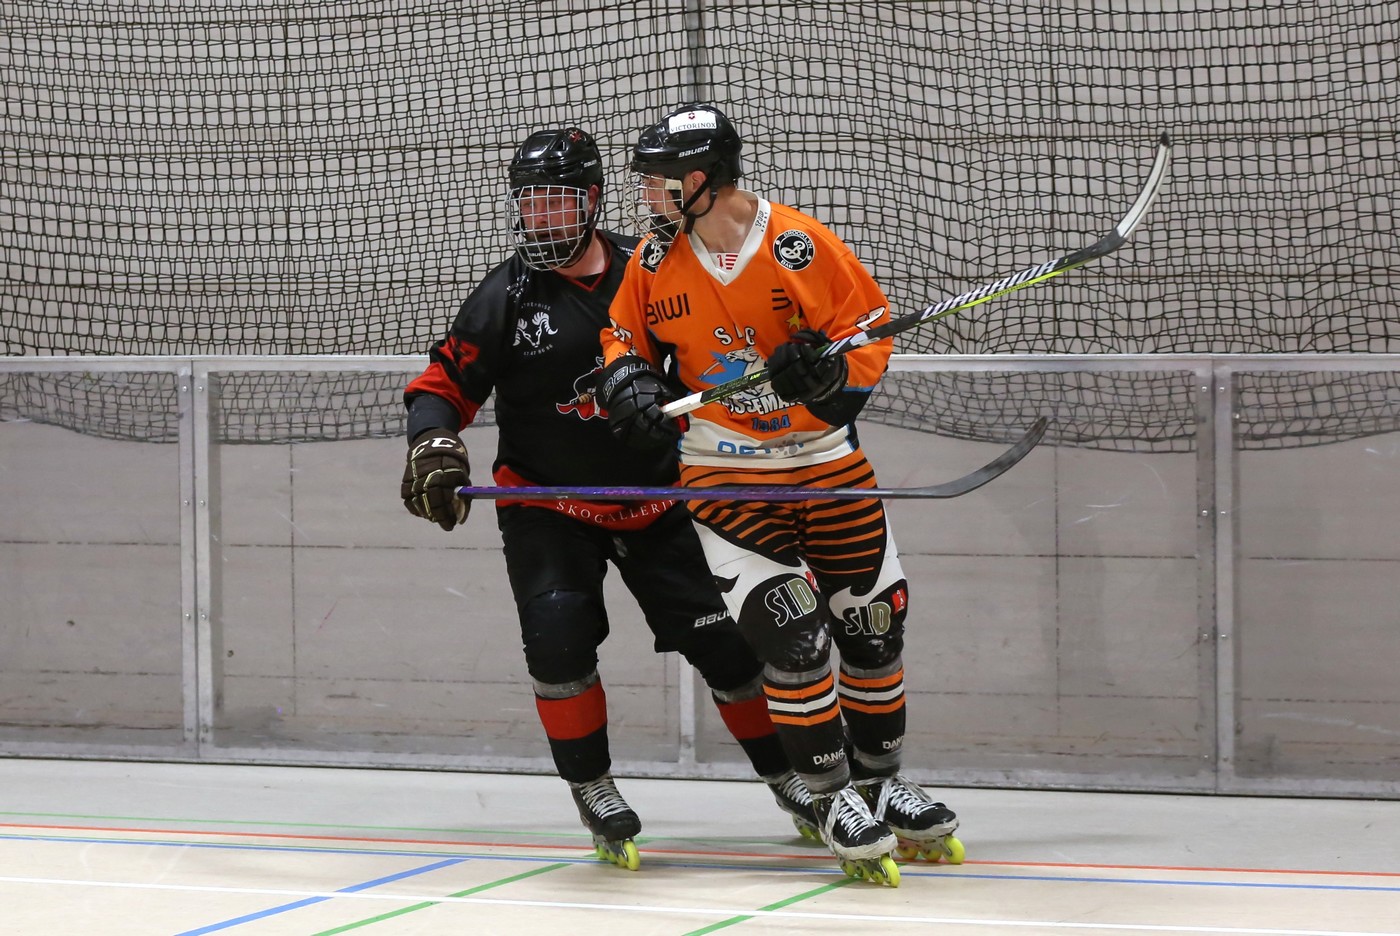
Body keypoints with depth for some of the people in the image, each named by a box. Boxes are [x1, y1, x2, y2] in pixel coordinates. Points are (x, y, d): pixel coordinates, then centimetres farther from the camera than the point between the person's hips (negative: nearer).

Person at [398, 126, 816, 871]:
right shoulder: (506, 297, -9)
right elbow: (444, 383, -6)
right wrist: (432, 447, -24)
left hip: (654, 495, 1)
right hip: (547, 504, -1)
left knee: (725, 636, -1)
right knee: (558, 633, -20)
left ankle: (791, 779, 16)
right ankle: (593, 790, -2)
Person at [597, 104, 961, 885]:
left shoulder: (802, 246, -15)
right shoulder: (654, 261, -3)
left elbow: (871, 330, -9)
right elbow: (626, 337, 12)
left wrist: (828, 371, -28)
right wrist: (632, 383, -8)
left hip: (826, 462, 0)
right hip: (722, 474, 0)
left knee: (873, 627, 7)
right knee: (791, 635, -14)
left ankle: (879, 779, 27)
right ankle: (834, 797, 0)